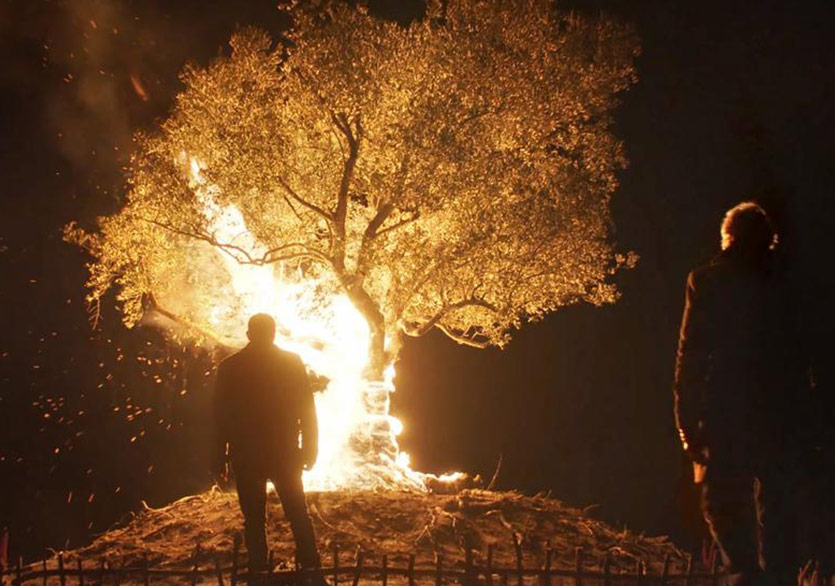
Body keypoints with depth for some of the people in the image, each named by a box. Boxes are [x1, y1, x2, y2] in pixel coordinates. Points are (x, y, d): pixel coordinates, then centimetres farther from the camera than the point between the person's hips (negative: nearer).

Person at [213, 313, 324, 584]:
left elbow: (221, 417, 1)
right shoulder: (292, 363, -4)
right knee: (298, 514, 11)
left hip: (245, 457, 0)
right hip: (285, 453, 0)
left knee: (254, 519, 6)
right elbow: (307, 410, -3)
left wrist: (220, 457, 7)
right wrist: (309, 448, 6)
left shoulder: (229, 368, -2)